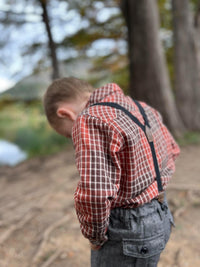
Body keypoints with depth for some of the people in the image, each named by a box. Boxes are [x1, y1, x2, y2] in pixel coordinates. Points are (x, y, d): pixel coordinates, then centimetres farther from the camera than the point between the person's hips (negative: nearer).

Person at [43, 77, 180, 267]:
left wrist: (95, 236, -13)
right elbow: (171, 150, 20)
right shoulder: (138, 107, 5)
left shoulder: (88, 121, -21)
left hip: (127, 231, -8)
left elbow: (92, 195, -32)